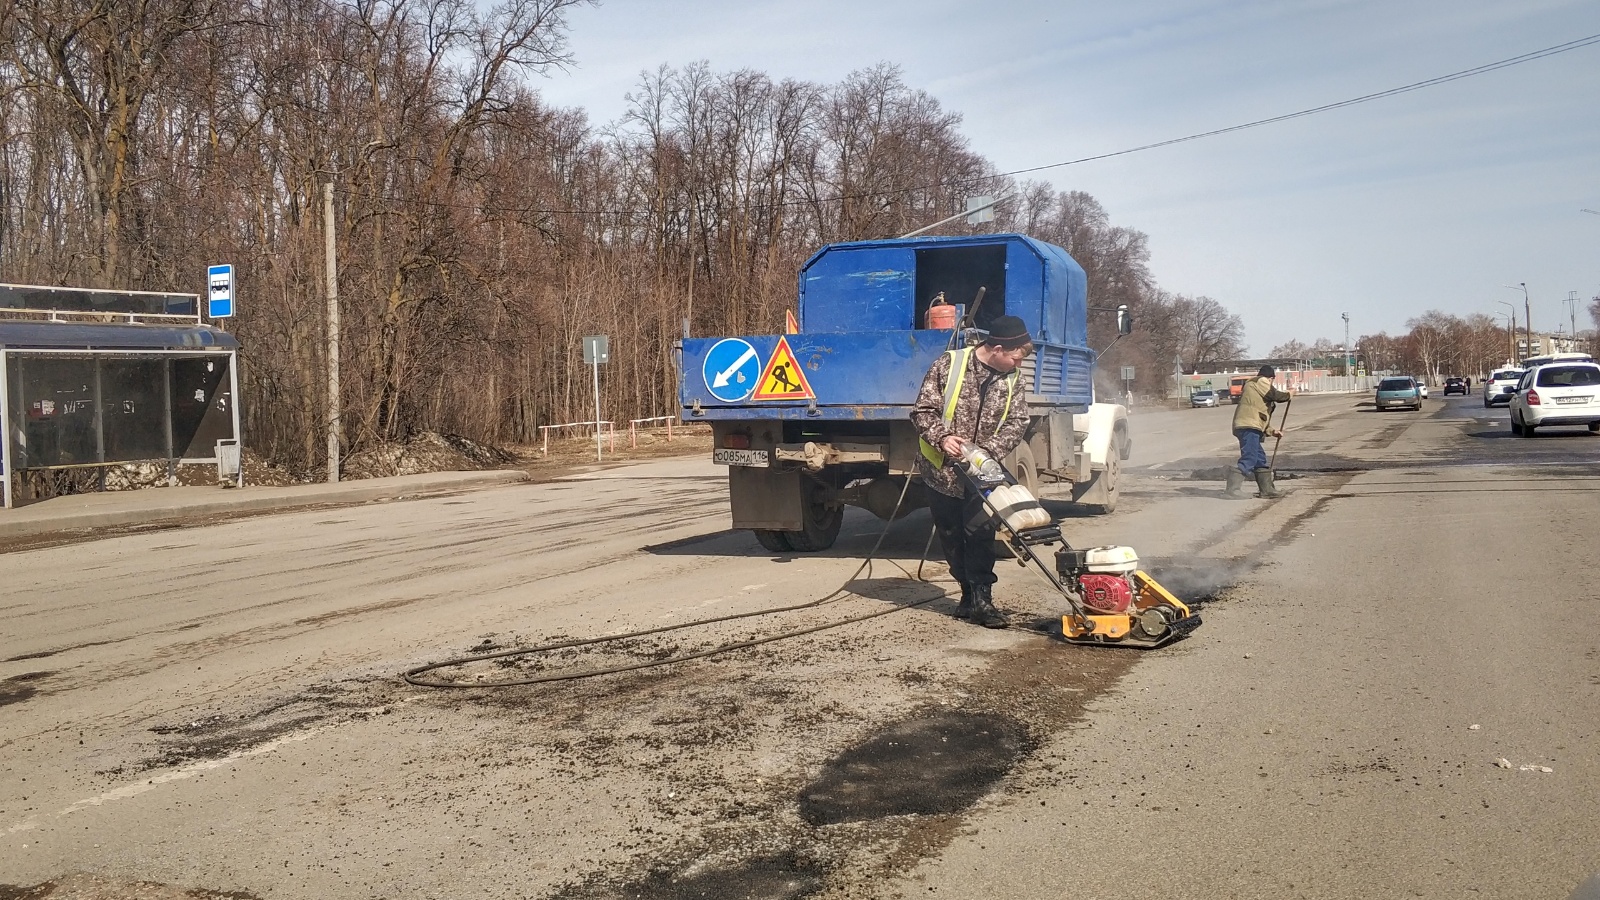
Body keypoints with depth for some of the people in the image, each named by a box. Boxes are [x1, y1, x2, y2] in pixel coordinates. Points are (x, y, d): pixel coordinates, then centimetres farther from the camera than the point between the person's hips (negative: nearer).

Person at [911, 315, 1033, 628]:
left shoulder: (1014, 383, 0)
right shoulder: (948, 365, -10)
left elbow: (1016, 424, -8)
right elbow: (923, 410, -10)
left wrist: (988, 450, -25)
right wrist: (941, 438, -28)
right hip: (941, 469, -1)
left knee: (981, 532, -9)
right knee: (951, 536, 8)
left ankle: (981, 599, -3)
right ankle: (970, 593, 23)